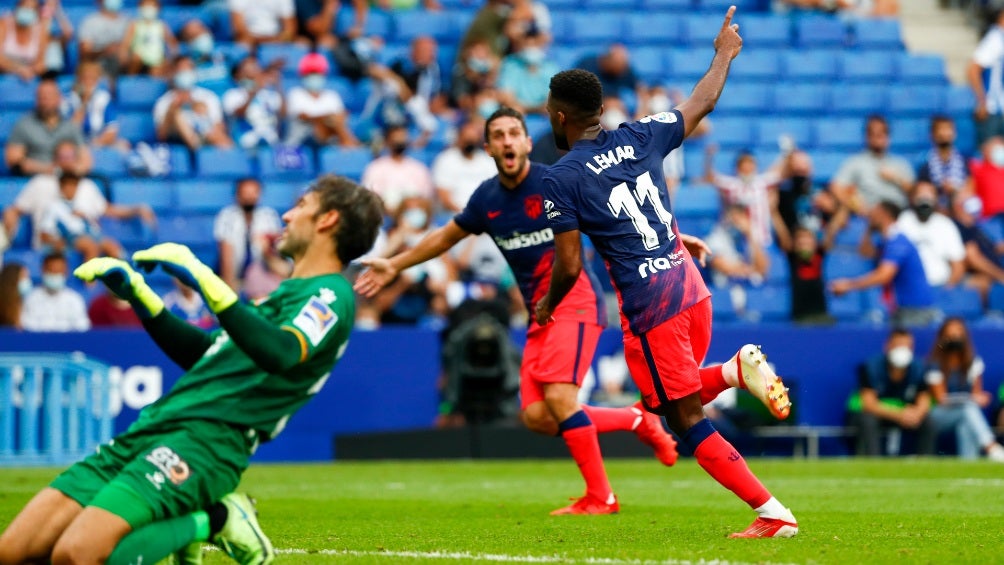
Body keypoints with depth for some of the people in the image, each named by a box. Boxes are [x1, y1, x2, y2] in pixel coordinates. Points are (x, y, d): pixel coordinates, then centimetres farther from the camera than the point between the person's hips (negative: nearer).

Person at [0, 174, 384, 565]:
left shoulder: (331, 294, -2)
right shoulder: (289, 291, 27)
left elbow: (280, 354, -23)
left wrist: (205, 280, -26)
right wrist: (138, 293, 25)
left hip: (206, 440, -9)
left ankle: (207, 523, -6)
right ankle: (186, 523, 8)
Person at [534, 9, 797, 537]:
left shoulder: (559, 180, -9)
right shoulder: (640, 137, 5)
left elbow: (569, 267, -7)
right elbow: (703, 102, 20)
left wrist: (546, 307, 13)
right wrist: (724, 53, 38)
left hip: (648, 307, -7)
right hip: (692, 289, 7)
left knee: (686, 419, 0)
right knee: (666, 400, 24)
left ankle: (773, 513, -6)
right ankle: (738, 369, -1)